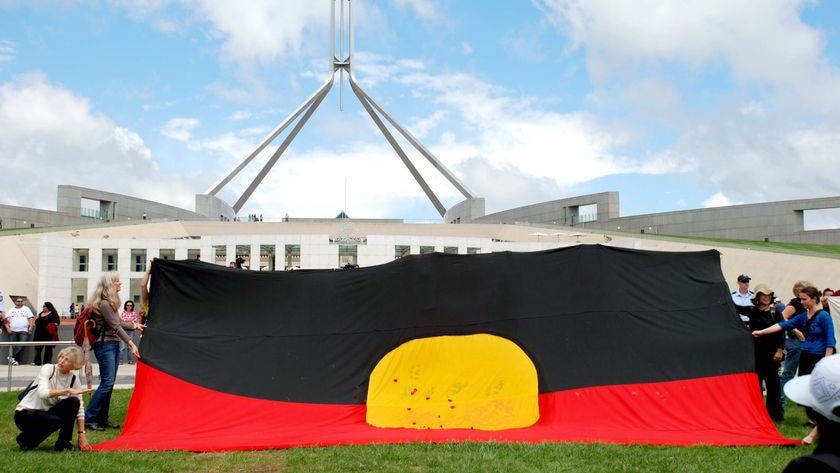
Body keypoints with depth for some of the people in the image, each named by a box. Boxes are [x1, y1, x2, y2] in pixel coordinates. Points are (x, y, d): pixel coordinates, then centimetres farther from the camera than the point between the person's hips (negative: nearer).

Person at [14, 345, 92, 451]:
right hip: (24, 414, -5)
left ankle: (63, 442, -7)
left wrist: (82, 435, -12)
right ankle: (25, 439, -6)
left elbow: (79, 409, -6)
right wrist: (67, 390, -39)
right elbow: (43, 393, -33)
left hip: (47, 413, 5)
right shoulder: (48, 369, -16)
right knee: (56, 421, -34)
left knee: (73, 402, -21)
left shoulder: (74, 379, -5)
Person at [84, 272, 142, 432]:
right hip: (105, 345, -10)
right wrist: (131, 344, -23)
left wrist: (134, 325, 18)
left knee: (109, 384, 10)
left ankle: (102, 418, 16)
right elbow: (115, 326, -20)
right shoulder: (103, 304, -16)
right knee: (107, 383, -11)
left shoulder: (111, 302, 14)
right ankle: (89, 419, -5)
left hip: (114, 344, 10)